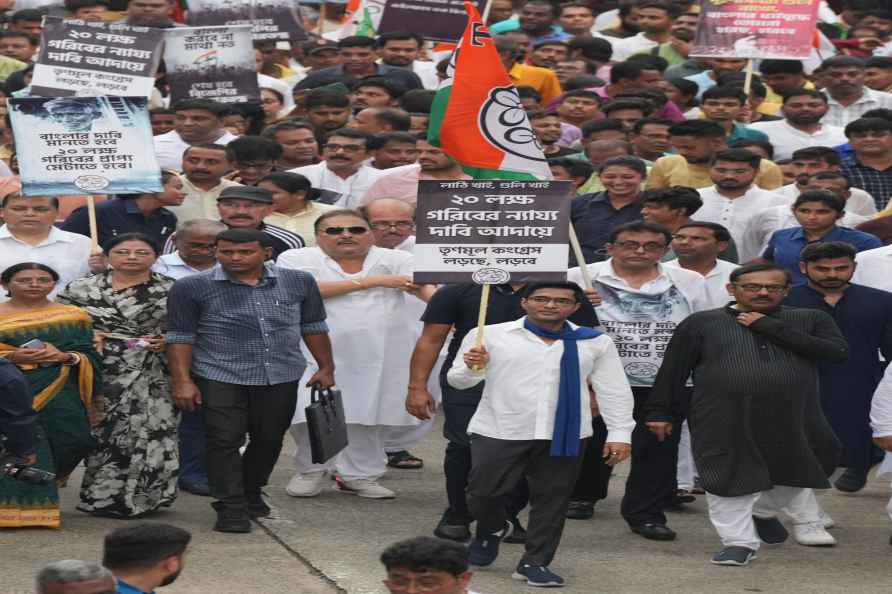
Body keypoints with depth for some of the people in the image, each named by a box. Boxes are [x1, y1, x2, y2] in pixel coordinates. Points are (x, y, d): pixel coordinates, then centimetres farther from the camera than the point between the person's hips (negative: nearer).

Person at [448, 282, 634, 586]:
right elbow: (457, 380, 5)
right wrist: (472, 367, -17)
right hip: (499, 432, -1)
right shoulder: (491, 336, 1)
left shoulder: (594, 343, 4)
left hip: (564, 435, 1)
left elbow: (613, 390, 7)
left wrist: (619, 433, 1)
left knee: (551, 500, 3)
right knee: (483, 493, 0)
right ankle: (493, 529, 32)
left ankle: (534, 563, 16)